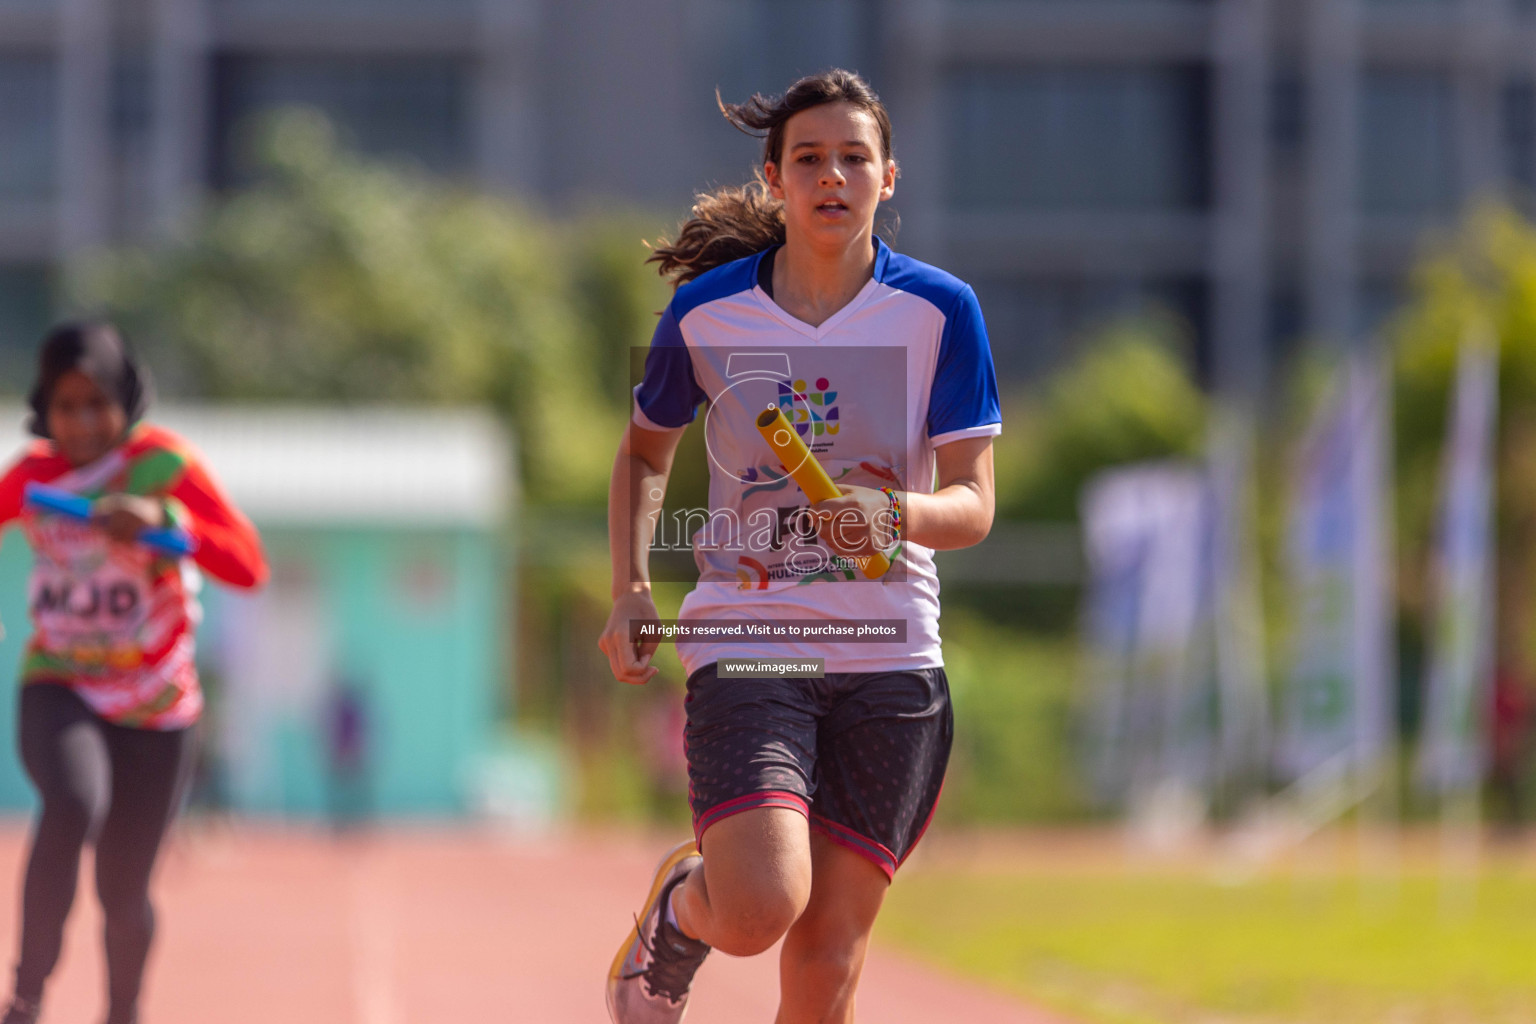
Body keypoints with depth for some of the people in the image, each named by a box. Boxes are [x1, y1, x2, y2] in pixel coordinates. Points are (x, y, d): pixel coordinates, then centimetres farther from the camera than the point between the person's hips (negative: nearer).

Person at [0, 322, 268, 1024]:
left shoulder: (163, 462, -9)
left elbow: (249, 566, -15)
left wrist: (163, 519, -29)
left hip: (154, 708, 0)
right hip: (58, 694, 0)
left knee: (123, 893, 5)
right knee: (75, 801, -33)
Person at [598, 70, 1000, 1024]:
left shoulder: (941, 310, -2)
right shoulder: (705, 311, 0)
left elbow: (974, 506, -3)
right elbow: (645, 450, 18)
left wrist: (895, 513, -25)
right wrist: (631, 588, 3)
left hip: (889, 659, 1)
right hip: (744, 643, -1)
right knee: (760, 910, -22)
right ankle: (681, 904, 15)